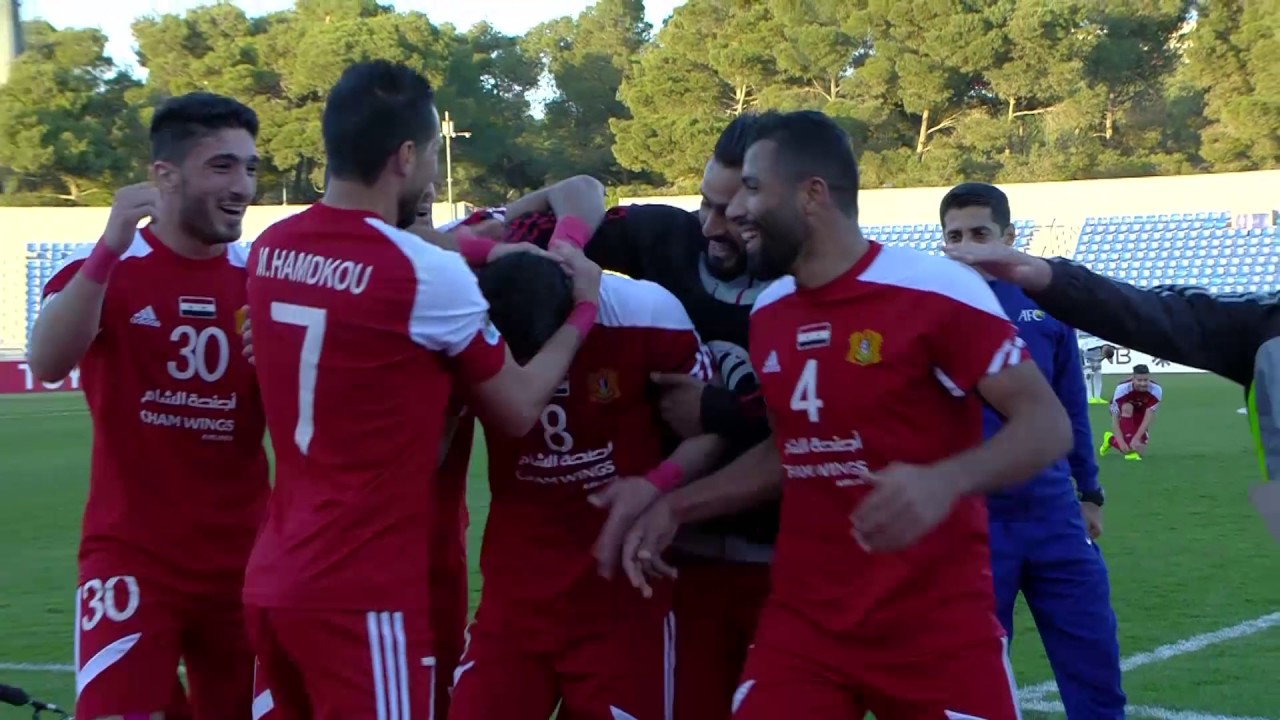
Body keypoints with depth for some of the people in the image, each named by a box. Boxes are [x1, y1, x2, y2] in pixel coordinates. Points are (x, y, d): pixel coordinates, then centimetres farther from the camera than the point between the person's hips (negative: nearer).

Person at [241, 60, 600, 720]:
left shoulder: (270, 249, 5)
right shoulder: (427, 275, -14)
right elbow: (517, 411, -1)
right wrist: (581, 310, 12)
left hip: (272, 579, 7)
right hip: (361, 593, -7)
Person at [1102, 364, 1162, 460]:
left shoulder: (1156, 390, -32)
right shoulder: (1122, 388, -36)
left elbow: (1148, 418, -31)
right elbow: (1115, 418, -33)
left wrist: (1136, 438, -40)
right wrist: (1121, 442, -42)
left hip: (1140, 414, 2)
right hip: (1123, 412, -2)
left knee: (1140, 449, -8)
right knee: (1127, 407, -39)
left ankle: (1111, 439, 20)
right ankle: (1129, 449, -29)